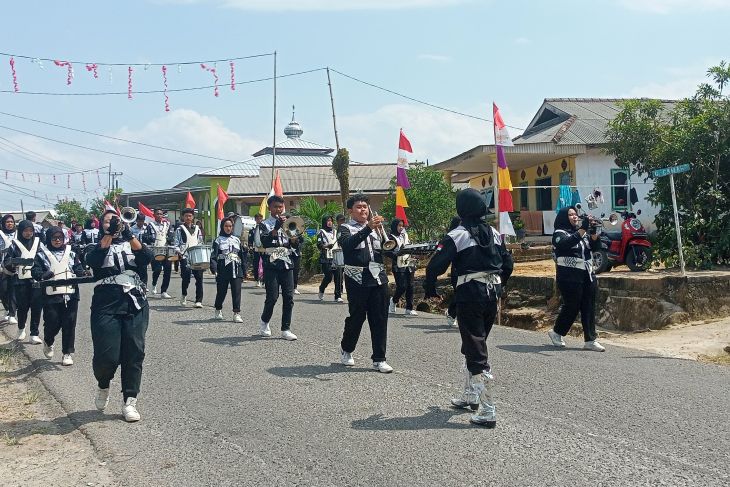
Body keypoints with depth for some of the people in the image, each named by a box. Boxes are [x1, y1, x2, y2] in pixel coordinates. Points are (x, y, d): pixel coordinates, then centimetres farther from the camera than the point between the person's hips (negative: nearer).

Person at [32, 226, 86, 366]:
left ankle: (67, 353, 10)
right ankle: (48, 342, 30)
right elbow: (35, 271, -4)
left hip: (70, 294, 2)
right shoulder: (42, 254, 6)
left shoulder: (70, 253, 13)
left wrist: (83, 273, -12)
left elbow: (78, 268, 10)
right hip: (51, 295, -2)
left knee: (69, 324, 0)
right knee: (52, 323, -3)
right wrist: (43, 275, -26)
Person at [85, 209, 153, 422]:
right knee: (107, 355, -8)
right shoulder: (98, 246, 12)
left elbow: (146, 258, -4)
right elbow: (92, 260, -12)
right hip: (106, 305, -2)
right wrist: (110, 234, -20)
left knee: (134, 353, -3)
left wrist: (128, 234, -16)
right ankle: (103, 386, 24)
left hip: (135, 303, 2)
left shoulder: (131, 243, 17)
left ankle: (129, 402, 6)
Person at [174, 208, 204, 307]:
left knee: (199, 277, -6)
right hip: (185, 257, -3)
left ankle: (199, 301, -3)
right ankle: (184, 294, 21)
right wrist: (179, 252, -14)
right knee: (186, 277, -8)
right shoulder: (180, 229, 7)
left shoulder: (197, 229, 19)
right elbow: (176, 244, 3)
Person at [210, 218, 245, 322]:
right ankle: (218, 311, 28)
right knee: (221, 291, 7)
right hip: (223, 269, -2)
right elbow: (213, 256, -5)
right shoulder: (218, 240, 4)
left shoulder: (237, 240, 14)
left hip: (236, 269, 2)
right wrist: (214, 269, -17)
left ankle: (236, 313, -3)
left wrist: (243, 270, 13)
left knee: (236, 291, -5)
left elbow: (242, 255, 17)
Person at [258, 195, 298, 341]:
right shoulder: (265, 224, 3)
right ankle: (264, 322, 19)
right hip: (271, 265, -4)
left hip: (287, 265, 4)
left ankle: (286, 329, 5)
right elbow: (265, 242, -15)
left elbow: (295, 244, 8)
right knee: (272, 297, -6)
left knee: (289, 297, -2)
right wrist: (276, 228, -24)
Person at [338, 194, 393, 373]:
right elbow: (348, 244, -20)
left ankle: (379, 359, 8)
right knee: (356, 317, 3)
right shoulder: (346, 228, 3)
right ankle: (346, 349, 27)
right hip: (358, 279, -4)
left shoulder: (375, 227, 18)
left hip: (379, 278, 4)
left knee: (380, 319, 1)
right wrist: (368, 228, -30)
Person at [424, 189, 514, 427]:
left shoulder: (456, 236, -10)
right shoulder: (494, 234, 9)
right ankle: (471, 395, 33)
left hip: (469, 294, -7)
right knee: (474, 345, 22)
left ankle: (487, 411, -6)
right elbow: (508, 264, 13)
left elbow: (435, 266, -14)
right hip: (492, 294, 7)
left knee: (476, 353, -4)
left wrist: (430, 289, 1)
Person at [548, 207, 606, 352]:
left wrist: (593, 232, -12)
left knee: (589, 308, 2)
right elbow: (567, 243, -25)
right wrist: (583, 228, -30)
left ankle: (590, 340, 5)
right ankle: (556, 332, 19)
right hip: (569, 276, -6)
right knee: (571, 306, -2)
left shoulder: (583, 232, 16)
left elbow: (596, 246, 7)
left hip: (587, 274, 6)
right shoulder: (559, 233, -4)